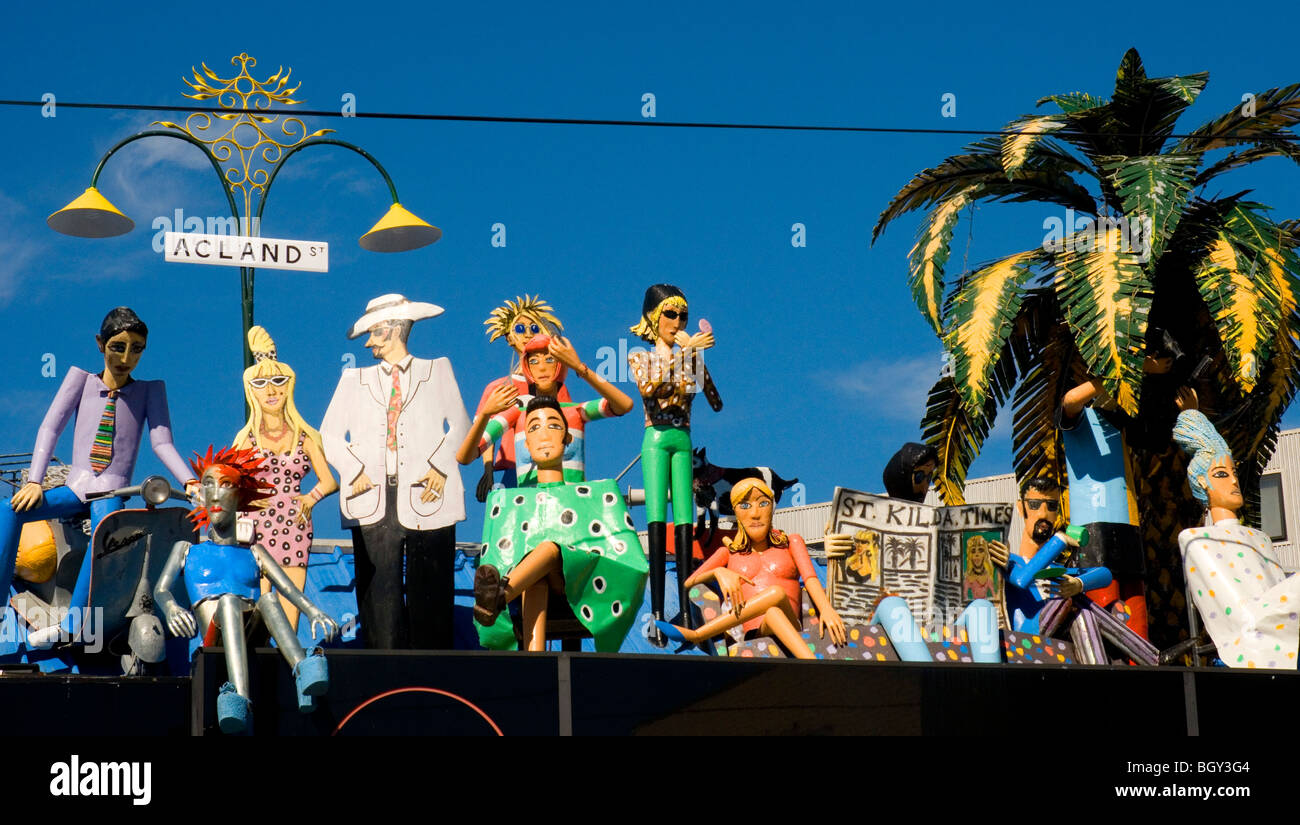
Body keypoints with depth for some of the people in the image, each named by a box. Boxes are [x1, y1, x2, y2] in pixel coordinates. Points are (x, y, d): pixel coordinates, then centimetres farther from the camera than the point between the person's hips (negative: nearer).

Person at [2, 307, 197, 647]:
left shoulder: (150, 389, 9)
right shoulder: (82, 379, 11)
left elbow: (162, 442, 0)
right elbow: (50, 429, 4)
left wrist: (190, 482, -18)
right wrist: (34, 482, -9)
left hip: (112, 491, -3)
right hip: (75, 488, 3)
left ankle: (72, 624, -43)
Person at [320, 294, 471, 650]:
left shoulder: (437, 372, 15)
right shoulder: (355, 380, 20)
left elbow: (459, 426, 8)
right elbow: (330, 434, 14)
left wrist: (441, 467, -8)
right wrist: (354, 471, -3)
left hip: (425, 496, -2)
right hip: (373, 496, 2)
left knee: (429, 591, -3)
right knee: (378, 590, -4)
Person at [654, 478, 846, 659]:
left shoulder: (790, 542, 24)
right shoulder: (729, 553, 25)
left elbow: (810, 578, 4)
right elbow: (688, 583, 9)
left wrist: (827, 609, -18)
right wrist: (719, 572, -13)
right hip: (753, 636, 0)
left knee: (776, 593, -35)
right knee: (777, 593, -33)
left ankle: (694, 635, -35)